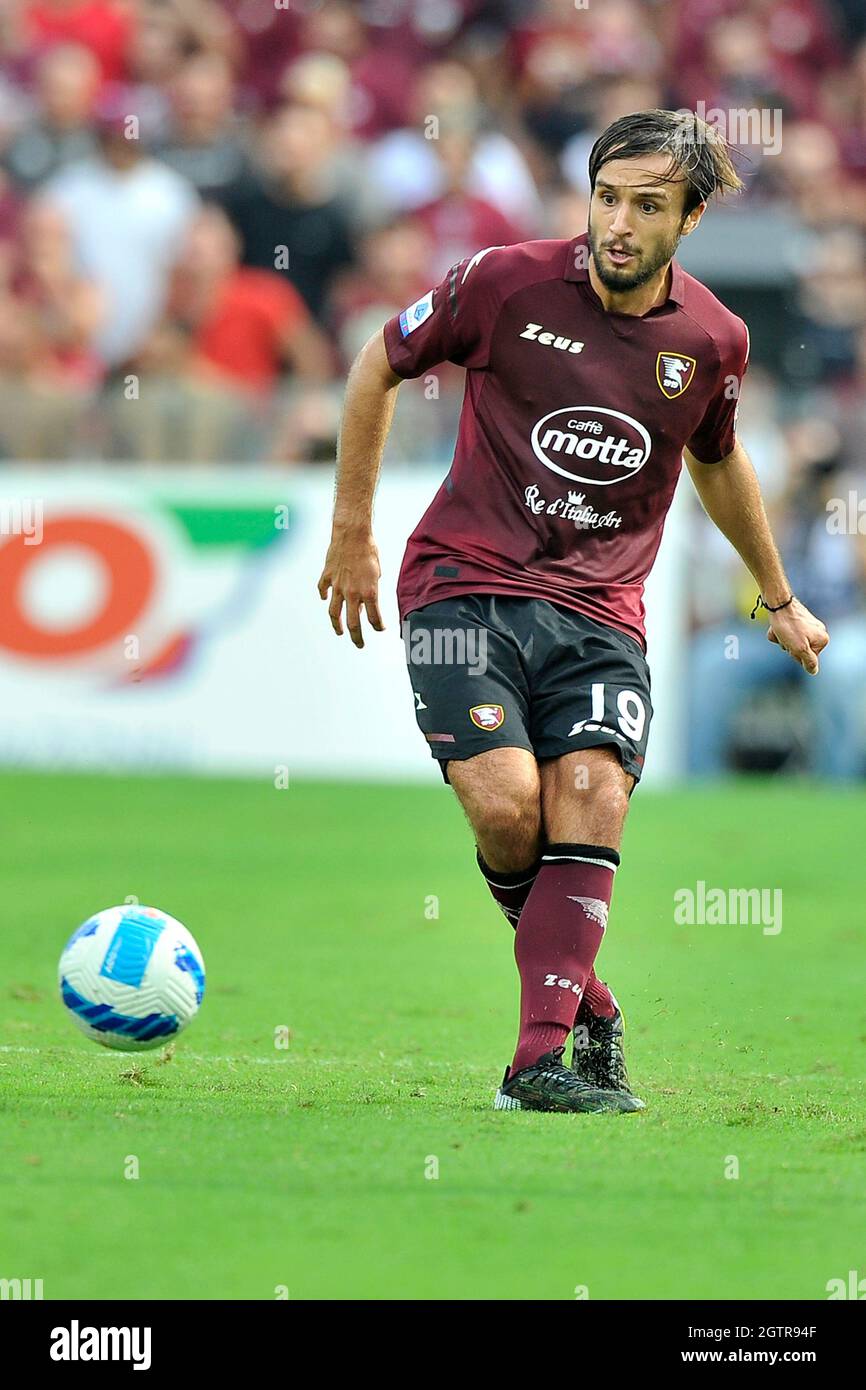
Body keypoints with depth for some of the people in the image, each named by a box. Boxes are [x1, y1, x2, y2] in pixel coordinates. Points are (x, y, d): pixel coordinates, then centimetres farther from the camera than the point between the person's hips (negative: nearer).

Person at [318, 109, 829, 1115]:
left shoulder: (711, 339, 2)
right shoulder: (508, 282, -8)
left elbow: (718, 463, 24)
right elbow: (380, 364, 8)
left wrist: (778, 598, 36)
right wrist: (351, 532, 9)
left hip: (601, 611, 2)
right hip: (466, 587, -2)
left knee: (592, 805, -18)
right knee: (506, 807, -19)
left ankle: (542, 1059, -20)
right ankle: (583, 1002, 6)